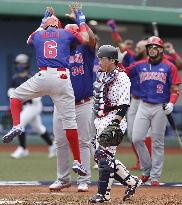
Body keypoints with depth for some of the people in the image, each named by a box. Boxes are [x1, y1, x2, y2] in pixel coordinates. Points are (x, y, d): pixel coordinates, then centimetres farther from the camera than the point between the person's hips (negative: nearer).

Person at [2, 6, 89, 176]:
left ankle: (16, 125, -1)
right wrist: (80, 19, 40)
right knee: (69, 120, 2)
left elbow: (29, 40, 43)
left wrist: (44, 21, 51)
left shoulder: (37, 35, 18)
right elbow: (85, 38, 29)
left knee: (15, 95, 24)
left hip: (43, 76, 0)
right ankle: (77, 161, -1)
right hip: (62, 79, 0)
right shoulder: (67, 34, 14)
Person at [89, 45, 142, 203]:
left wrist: (115, 124, -24)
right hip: (100, 122, 9)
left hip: (114, 120, -9)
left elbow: (123, 105, -17)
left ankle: (104, 194, -8)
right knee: (100, 156, 7)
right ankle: (131, 181, 16)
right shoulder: (101, 76, 15)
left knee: (105, 156, -13)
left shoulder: (121, 78, -11)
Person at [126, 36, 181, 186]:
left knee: (158, 143, 0)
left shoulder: (169, 67, 1)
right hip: (144, 106, 3)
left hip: (160, 108, -3)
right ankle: (147, 169, 11)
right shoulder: (140, 66, 10)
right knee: (137, 139, -7)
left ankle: (155, 176, 6)